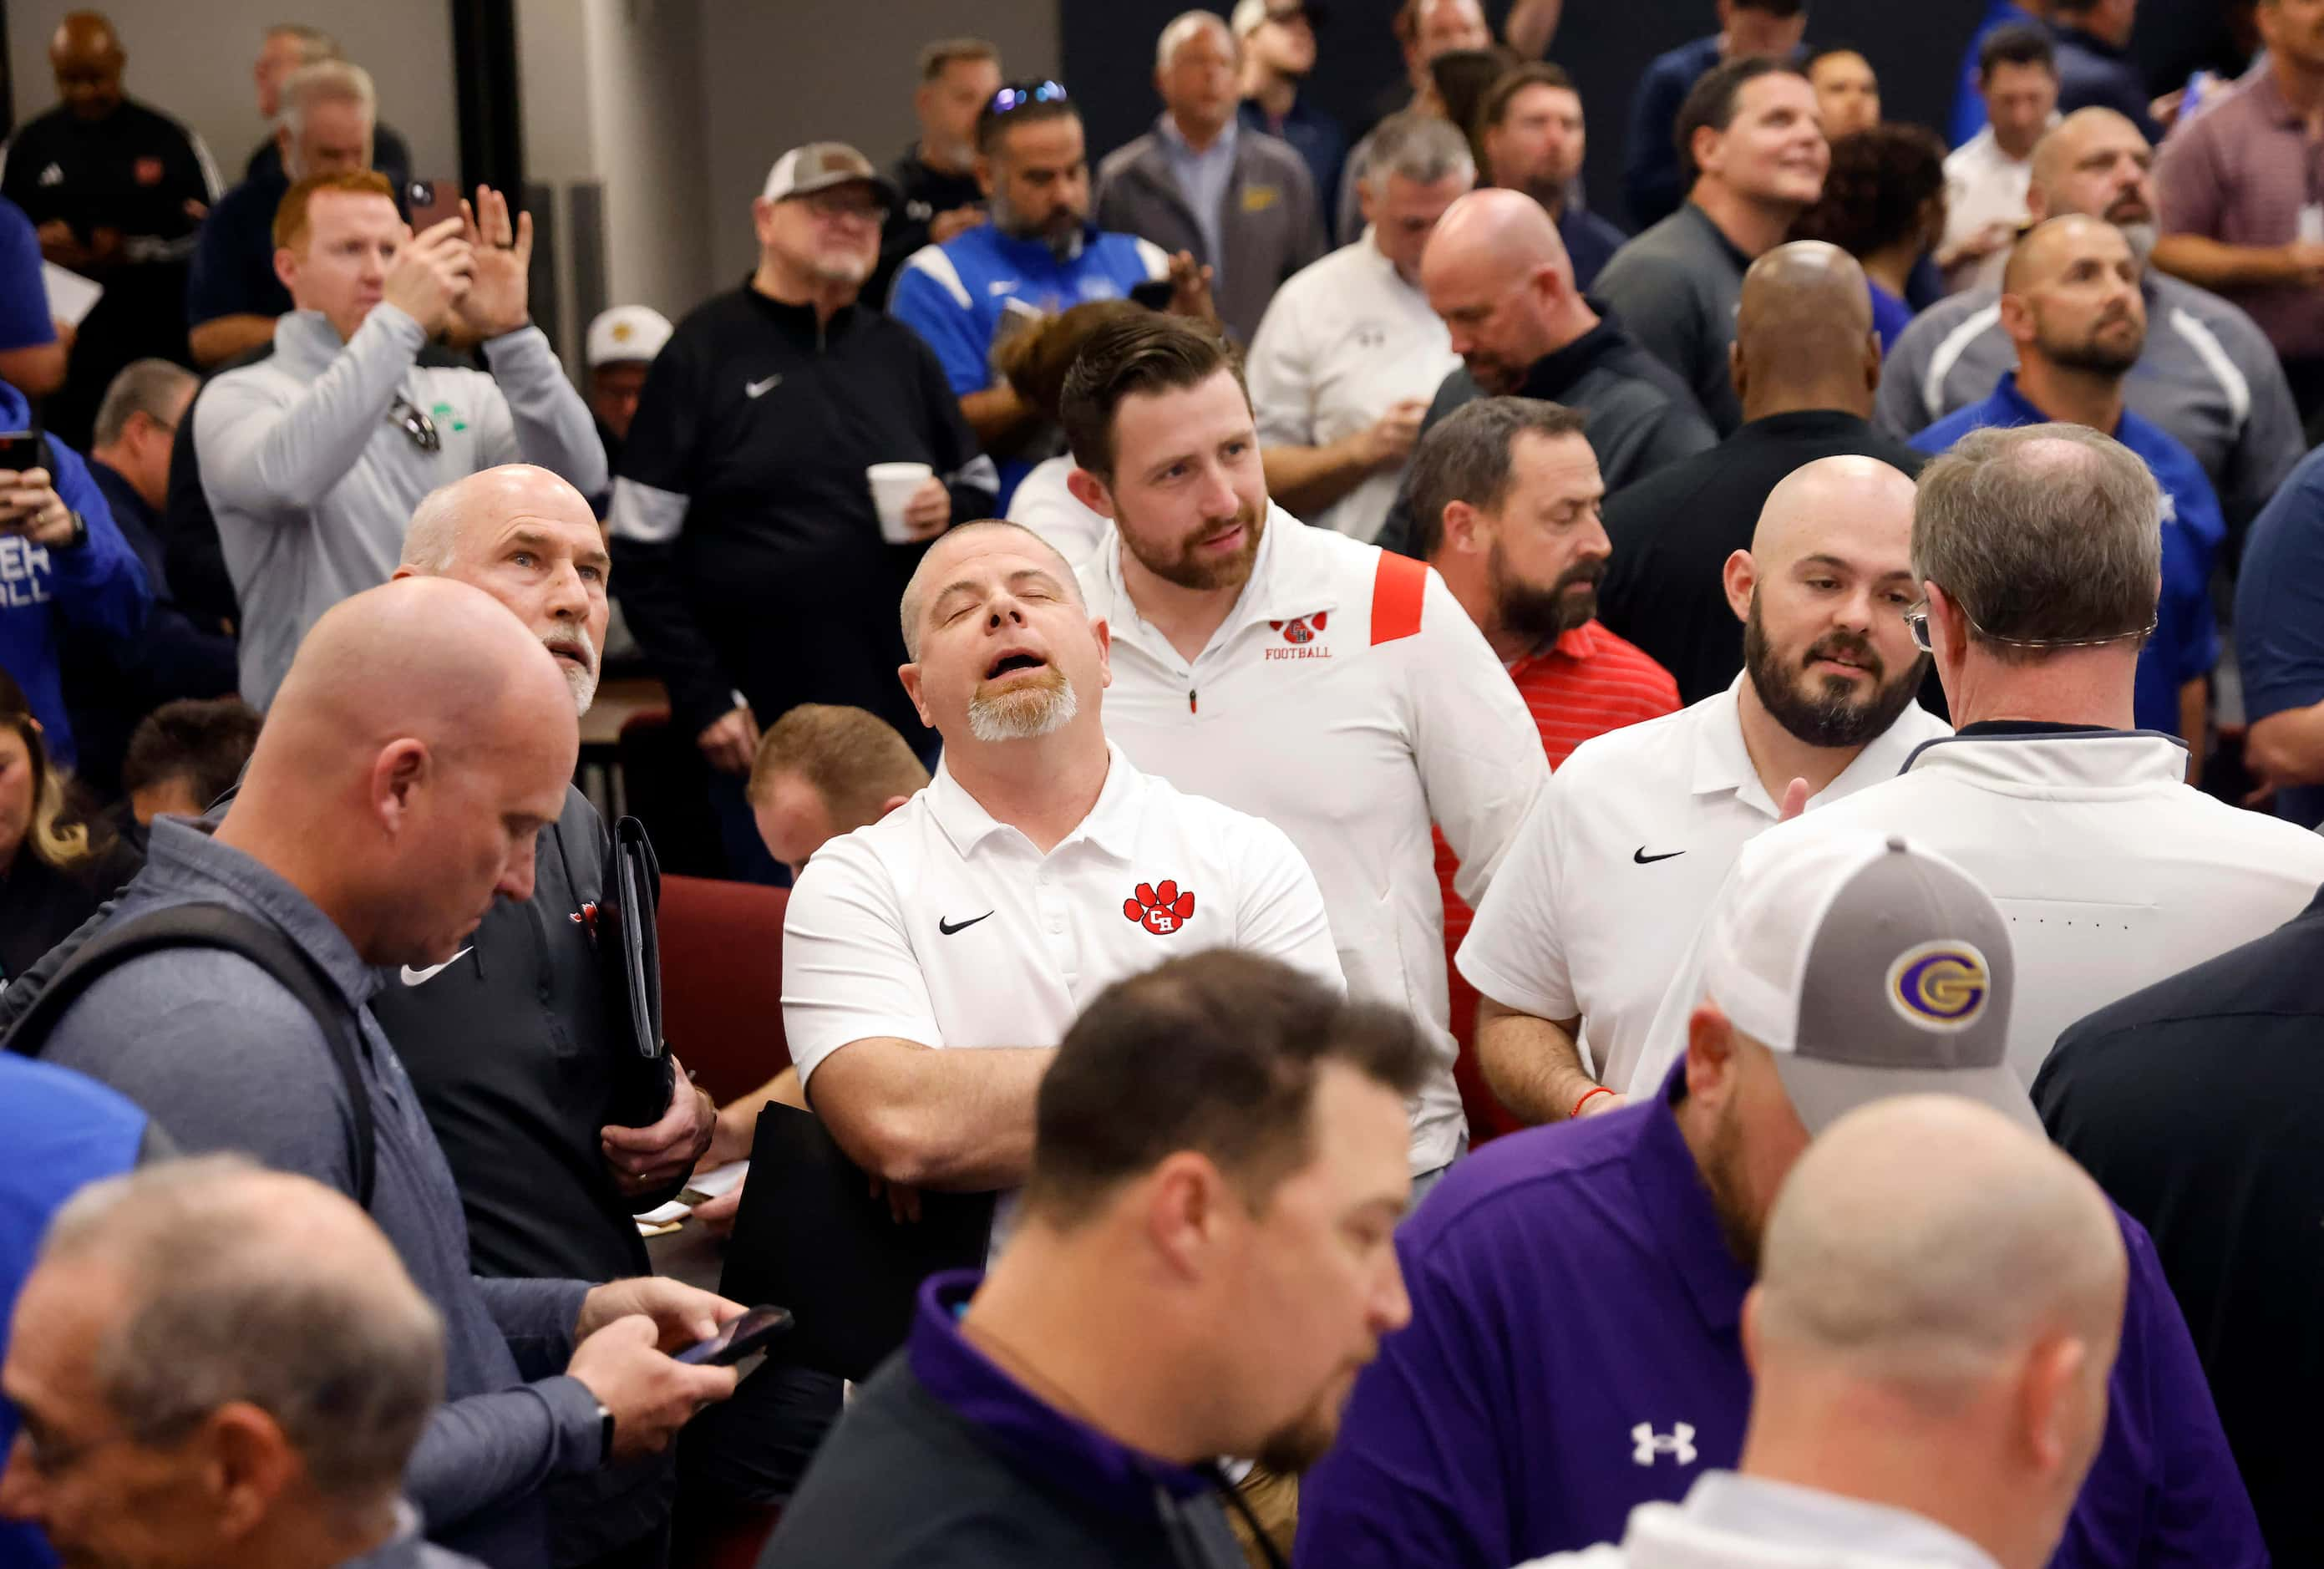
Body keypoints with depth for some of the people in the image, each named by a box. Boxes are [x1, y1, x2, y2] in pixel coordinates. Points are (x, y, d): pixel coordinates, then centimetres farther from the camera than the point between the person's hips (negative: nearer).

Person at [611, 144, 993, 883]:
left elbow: (980, 484, 23)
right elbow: (641, 552, -3)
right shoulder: (704, 353, 0)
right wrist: (704, 700, -8)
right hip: (766, 737, -4)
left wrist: (953, 510, -2)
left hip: (910, 723, 4)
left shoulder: (900, 351, 13)